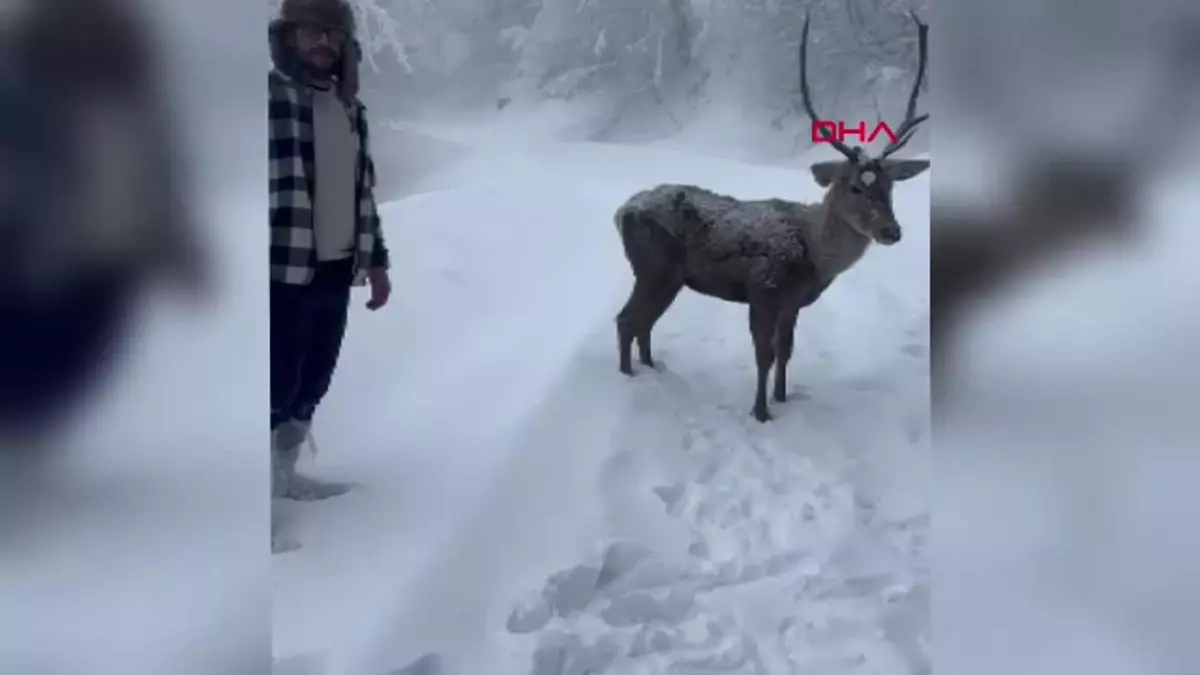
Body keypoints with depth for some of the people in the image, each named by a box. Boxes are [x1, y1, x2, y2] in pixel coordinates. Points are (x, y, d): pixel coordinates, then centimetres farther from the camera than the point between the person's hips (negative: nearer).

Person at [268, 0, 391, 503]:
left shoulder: (349, 109, 15)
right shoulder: (270, 95, -8)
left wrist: (375, 260, 19)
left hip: (336, 270, 7)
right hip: (284, 272, -7)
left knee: (313, 381, 15)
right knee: (278, 384, -5)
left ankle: (284, 474, 31)